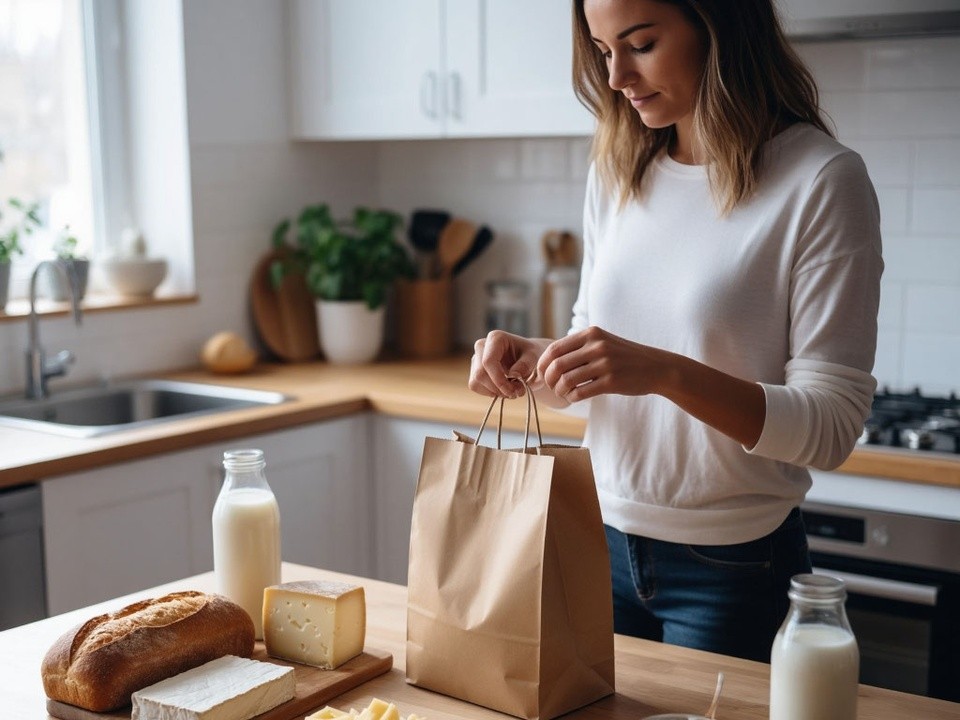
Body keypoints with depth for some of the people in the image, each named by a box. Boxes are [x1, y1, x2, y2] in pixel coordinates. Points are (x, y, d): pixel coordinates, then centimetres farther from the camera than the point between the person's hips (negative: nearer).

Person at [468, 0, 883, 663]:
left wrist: (666, 372, -30)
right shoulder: (616, 173, 3)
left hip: (734, 565, -5)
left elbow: (832, 424, -18)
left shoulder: (821, 180, -15)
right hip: (604, 538, 5)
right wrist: (530, 360, -8)